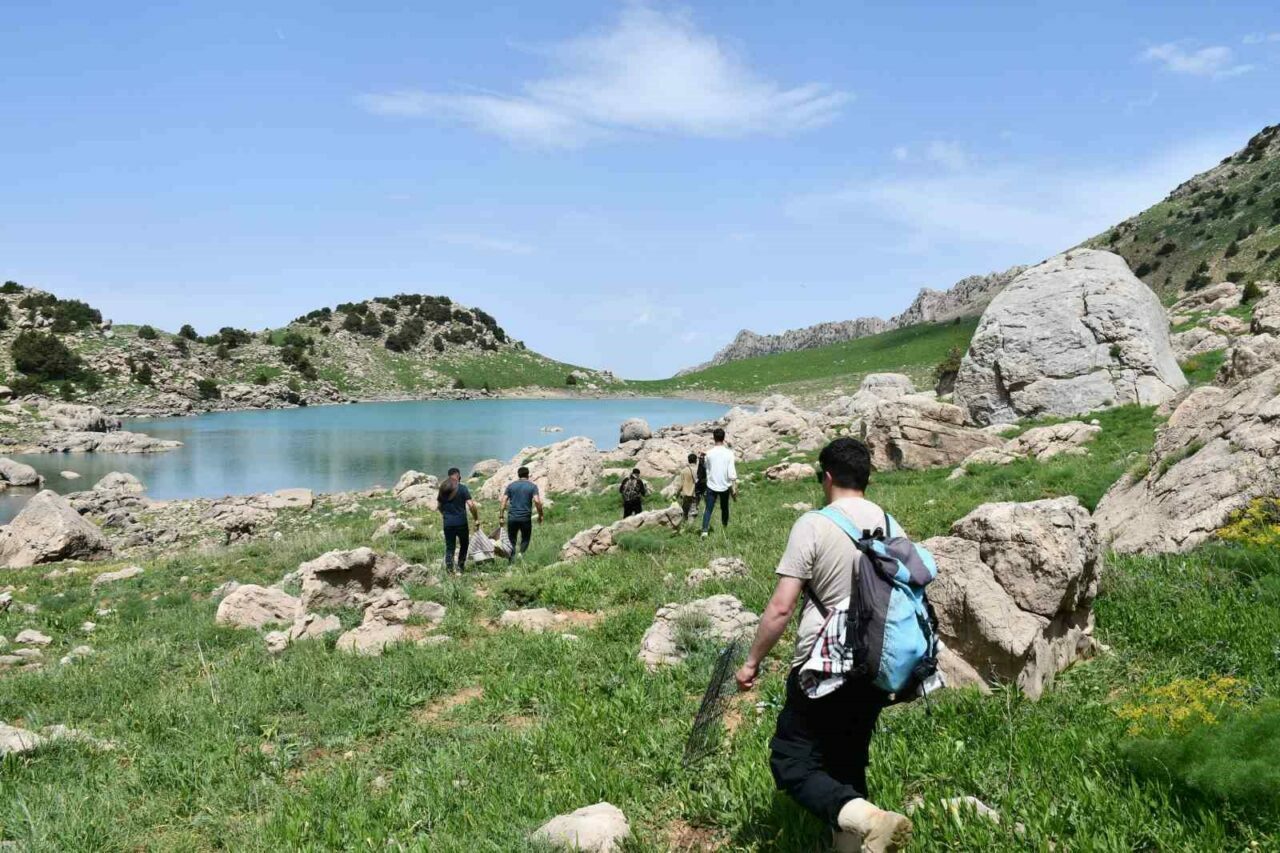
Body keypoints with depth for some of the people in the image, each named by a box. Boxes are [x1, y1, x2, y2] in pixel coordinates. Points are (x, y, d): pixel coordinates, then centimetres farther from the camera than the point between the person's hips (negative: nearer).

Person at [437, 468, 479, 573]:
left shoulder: (443, 488, 5)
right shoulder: (462, 488, -8)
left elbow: (439, 506, 15)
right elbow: (471, 505, -16)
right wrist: (476, 518, -5)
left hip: (448, 523, 3)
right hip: (461, 522, -3)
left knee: (449, 546, 9)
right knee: (464, 544, 16)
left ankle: (449, 568, -1)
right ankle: (460, 567, 16)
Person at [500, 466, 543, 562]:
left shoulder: (510, 485, 7)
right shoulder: (532, 486, 0)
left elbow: (504, 500, 1)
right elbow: (537, 501, -12)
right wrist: (540, 515, -3)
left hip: (512, 517, 2)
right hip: (526, 518, -2)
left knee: (512, 540, 11)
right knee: (525, 539, 16)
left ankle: (512, 560, 1)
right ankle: (521, 553, -9)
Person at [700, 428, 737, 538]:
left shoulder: (709, 453, -8)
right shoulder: (729, 453, -12)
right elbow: (731, 472, -12)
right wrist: (734, 487, -2)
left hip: (712, 485, 0)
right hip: (725, 486, 0)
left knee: (708, 509, 3)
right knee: (724, 508, 19)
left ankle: (705, 530, -10)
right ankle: (725, 527, 31)